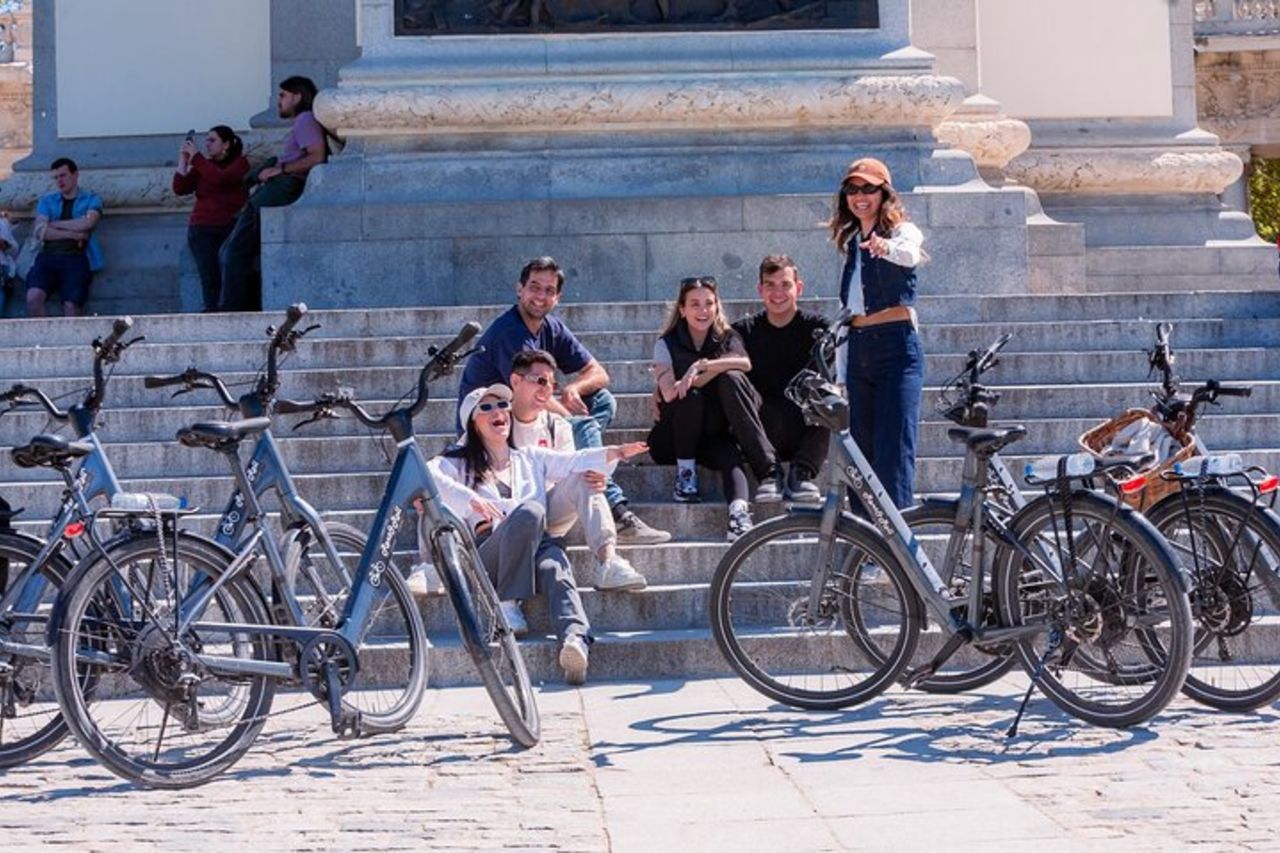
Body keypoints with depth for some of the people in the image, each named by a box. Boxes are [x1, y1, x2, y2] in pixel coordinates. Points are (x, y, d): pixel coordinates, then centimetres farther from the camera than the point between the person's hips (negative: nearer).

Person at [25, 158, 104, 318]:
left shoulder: (91, 200, 17)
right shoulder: (46, 201, 23)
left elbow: (87, 223, -4)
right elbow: (39, 231, 6)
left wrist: (54, 224, 5)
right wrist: (73, 234, -4)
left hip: (76, 258, -2)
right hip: (48, 256, 2)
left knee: (71, 306, -26)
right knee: (33, 297, -27)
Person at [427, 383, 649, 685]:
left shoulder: (531, 458, 32)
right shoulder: (460, 463, 20)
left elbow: (575, 462, 19)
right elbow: (429, 476, -1)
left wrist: (616, 453, -1)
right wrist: (470, 498, -18)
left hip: (536, 545, 2)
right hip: (488, 551, -2)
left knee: (554, 567, -35)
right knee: (530, 511, -34)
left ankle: (576, 641, -60)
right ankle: (507, 603, -33)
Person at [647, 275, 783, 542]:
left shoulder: (727, 339, 5)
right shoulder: (667, 344, 0)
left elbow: (745, 363, -20)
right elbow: (669, 392, -18)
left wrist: (703, 365, -29)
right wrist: (714, 370, -18)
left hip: (715, 432, 2)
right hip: (673, 437, -2)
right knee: (691, 396, -31)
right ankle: (685, 472, -19)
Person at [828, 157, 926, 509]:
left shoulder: (902, 231, -2)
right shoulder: (851, 242, 18)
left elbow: (910, 255, -27)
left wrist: (888, 248, -51)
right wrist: (841, 373, 19)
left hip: (896, 348, -7)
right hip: (859, 351, 7)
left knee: (894, 451, -13)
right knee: (862, 451, 5)